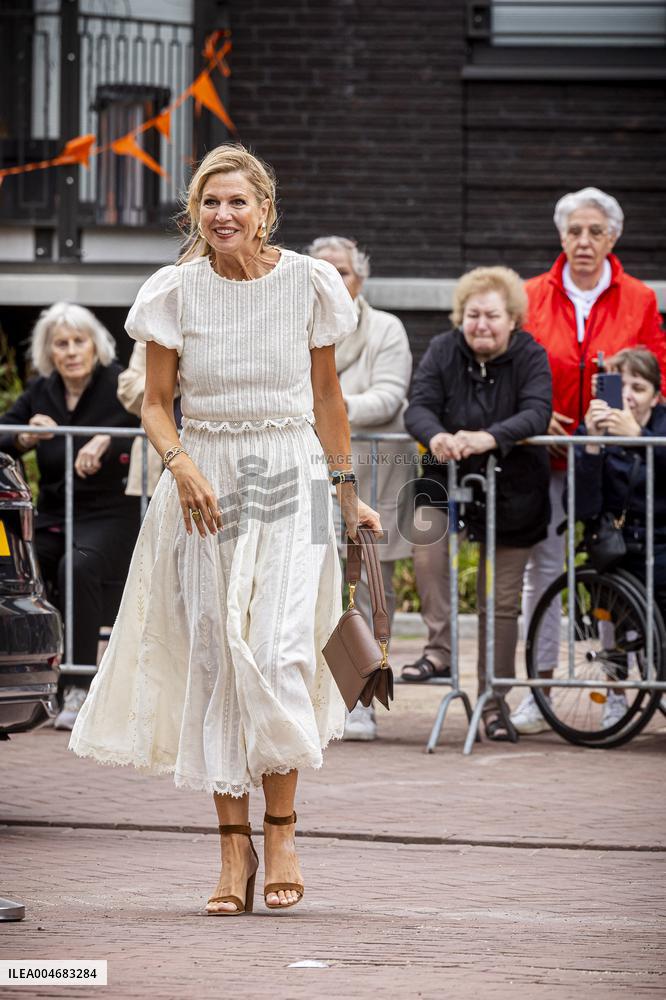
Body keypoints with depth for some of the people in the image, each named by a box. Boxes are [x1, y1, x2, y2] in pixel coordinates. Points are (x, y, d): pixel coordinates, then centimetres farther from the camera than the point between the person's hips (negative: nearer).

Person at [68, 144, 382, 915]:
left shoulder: (308, 283, 0)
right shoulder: (176, 291, -1)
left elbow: (326, 397, 10)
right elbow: (155, 403, 3)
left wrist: (349, 496, 14)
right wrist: (181, 464, -17)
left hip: (290, 481, -1)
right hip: (206, 485, 1)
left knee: (279, 651, -15)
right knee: (215, 657, 0)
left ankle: (280, 827, 0)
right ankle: (234, 847, 6)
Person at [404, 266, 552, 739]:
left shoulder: (530, 357, -8)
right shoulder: (443, 351, -3)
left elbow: (536, 414, -23)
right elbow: (419, 407, -13)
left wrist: (490, 438, -41)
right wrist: (436, 435, -37)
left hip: (512, 487, -1)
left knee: (502, 601, 2)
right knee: (426, 528, -31)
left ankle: (493, 702, 11)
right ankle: (439, 647, -25)